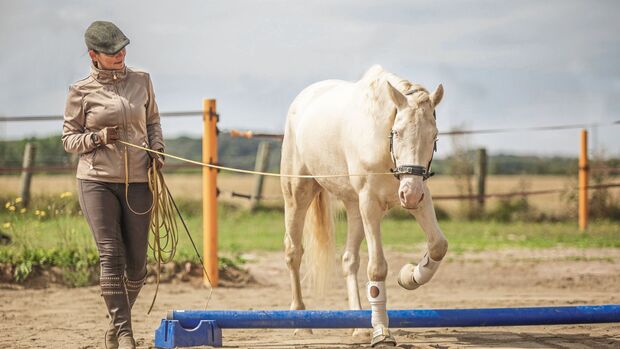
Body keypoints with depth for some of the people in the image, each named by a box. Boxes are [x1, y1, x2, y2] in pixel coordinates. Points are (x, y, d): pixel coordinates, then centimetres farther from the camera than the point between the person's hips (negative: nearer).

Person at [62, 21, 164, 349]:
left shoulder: (141, 80, 8)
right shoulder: (81, 92, -1)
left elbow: (153, 121, 19)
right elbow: (68, 139, 5)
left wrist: (157, 152, 2)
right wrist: (99, 138, -13)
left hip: (138, 181, 3)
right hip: (97, 181, -3)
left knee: (136, 263, 3)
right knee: (111, 255, -12)